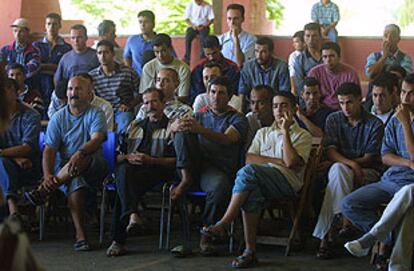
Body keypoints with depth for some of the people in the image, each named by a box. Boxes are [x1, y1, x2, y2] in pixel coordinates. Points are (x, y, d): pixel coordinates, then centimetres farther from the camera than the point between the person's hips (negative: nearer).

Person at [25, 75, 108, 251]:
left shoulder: (95, 114, 3)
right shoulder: (58, 118, 9)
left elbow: (97, 139, -17)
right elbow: (49, 149, 0)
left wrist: (80, 153, -38)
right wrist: (47, 175, -19)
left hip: (92, 169, -1)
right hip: (63, 171, 1)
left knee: (85, 157, -36)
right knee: (76, 184, -35)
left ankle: (43, 191, -28)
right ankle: (80, 235, -35)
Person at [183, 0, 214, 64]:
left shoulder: (208, 6, -5)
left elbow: (211, 19, -4)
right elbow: (187, 18, 2)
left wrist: (204, 26, -19)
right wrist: (192, 25, -16)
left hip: (204, 26, -1)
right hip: (193, 26, 1)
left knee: (203, 38, -34)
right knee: (188, 38, -29)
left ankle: (202, 58, -28)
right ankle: (187, 59, -28)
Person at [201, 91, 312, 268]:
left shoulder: (302, 136, 13)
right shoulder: (263, 133, 28)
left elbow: (291, 163, -7)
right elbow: (249, 158, 10)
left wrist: (285, 131, -1)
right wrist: (278, 161, -1)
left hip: (287, 182, -4)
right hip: (258, 181, 4)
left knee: (248, 171, -32)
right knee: (252, 193, -35)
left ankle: (224, 224, -30)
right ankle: (250, 251, -33)